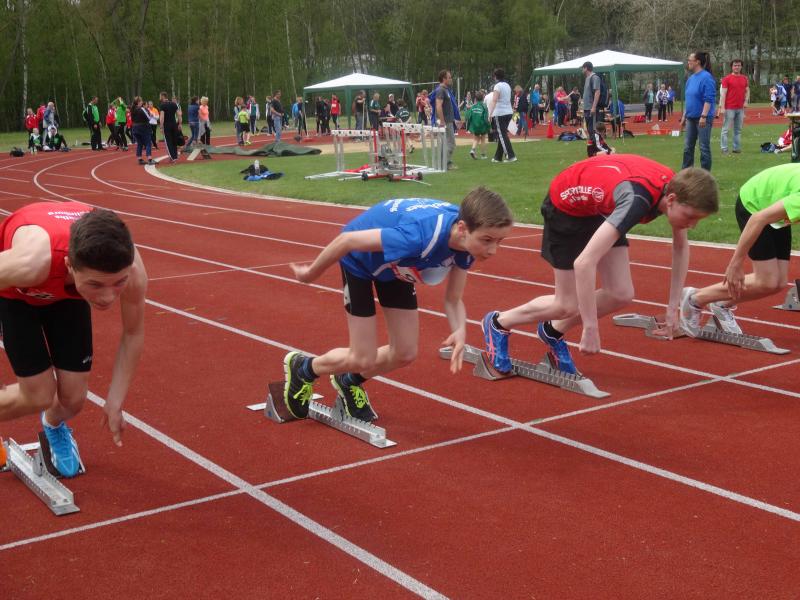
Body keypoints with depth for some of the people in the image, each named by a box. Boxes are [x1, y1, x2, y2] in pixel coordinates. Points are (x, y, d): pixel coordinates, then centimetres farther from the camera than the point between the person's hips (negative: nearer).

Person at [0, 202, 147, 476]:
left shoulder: (132, 271, -36)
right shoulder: (31, 263, -48)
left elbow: (133, 333, -15)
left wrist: (114, 402, -9)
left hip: (66, 292, 3)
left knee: (73, 398, 0)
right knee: (39, 396, -9)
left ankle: (54, 427, 37)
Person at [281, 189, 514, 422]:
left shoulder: (468, 240, -24)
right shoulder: (420, 235, -45)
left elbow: (453, 299, -12)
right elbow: (347, 239, -33)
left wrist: (460, 331, -34)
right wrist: (311, 274, -17)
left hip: (395, 264, 6)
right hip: (359, 260, -6)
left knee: (405, 353, 8)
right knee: (363, 360, -3)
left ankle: (349, 382, 37)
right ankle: (301, 368, 27)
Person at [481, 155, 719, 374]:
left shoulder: (676, 187, -20)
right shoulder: (637, 200, -43)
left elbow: (681, 247, 1)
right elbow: (584, 262, -48)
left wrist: (673, 307, 0)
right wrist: (590, 328, -41)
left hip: (601, 206, 7)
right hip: (568, 204, -7)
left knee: (621, 295, -4)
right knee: (569, 305, 0)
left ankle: (553, 332, 20)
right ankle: (498, 323, 24)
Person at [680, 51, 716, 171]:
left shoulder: (706, 77, -14)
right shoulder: (691, 78, 11)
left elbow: (709, 99, -19)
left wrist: (703, 116, -24)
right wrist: (684, 116, 18)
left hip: (703, 119, -8)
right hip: (691, 118, 8)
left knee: (704, 147, -1)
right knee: (688, 147, 11)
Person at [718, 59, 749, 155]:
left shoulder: (744, 78, 12)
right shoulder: (727, 78, -3)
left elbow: (747, 90, 19)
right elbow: (723, 93, -7)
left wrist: (746, 101, 1)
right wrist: (722, 107, -13)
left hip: (740, 108, 5)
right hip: (729, 108, -5)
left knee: (738, 129, 8)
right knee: (725, 129, -4)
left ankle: (737, 148, 14)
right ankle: (724, 149, -1)